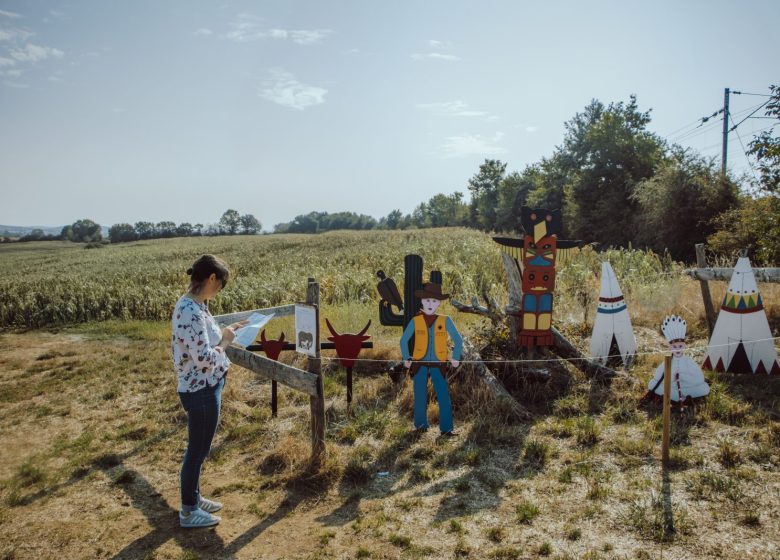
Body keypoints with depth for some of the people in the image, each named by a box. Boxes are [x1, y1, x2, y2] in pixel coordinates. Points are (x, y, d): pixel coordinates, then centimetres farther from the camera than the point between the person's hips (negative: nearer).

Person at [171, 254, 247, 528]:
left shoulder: (192, 305, 4)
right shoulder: (192, 312, -27)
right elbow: (204, 357, -29)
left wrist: (226, 330, 8)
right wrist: (226, 341, -13)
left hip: (203, 387, 10)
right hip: (201, 390, -10)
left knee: (198, 448, 23)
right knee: (197, 450, 7)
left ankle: (193, 498, 40)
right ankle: (188, 512, 25)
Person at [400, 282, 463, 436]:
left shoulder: (445, 321, -2)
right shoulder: (415, 321, 0)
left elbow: (458, 339, 7)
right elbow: (404, 340, 9)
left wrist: (456, 357, -4)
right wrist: (406, 358, -1)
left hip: (438, 366, 0)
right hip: (420, 365, 1)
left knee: (444, 397, -5)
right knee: (420, 397, 8)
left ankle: (446, 428, 3)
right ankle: (420, 424, 26)